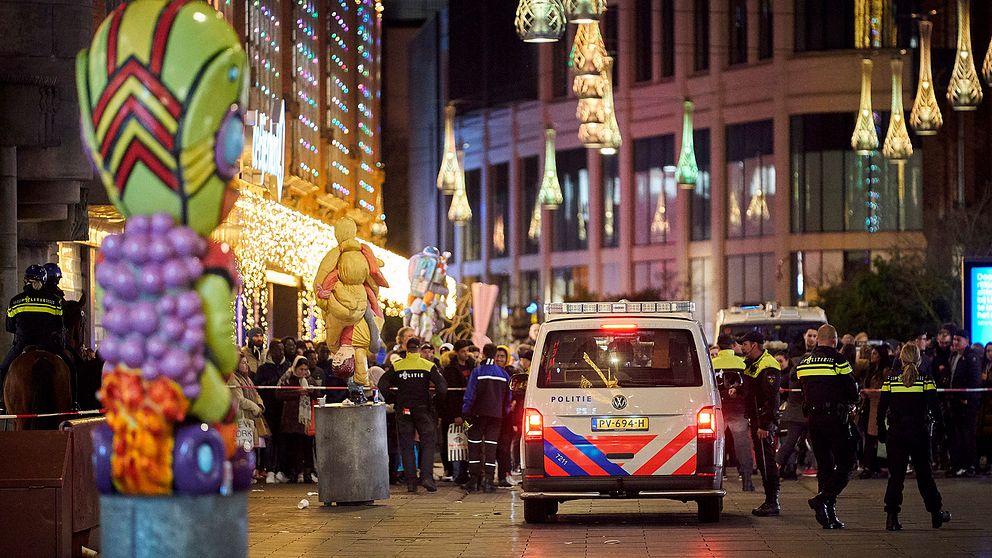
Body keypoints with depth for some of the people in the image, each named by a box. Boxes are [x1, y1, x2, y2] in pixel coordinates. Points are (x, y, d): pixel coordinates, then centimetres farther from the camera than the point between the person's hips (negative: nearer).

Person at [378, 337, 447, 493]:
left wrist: (391, 400, 5)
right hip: (423, 410, -1)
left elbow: (382, 385, -8)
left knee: (406, 446, 7)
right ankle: (427, 476, -10)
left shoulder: (396, 366, 0)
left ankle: (411, 482, 4)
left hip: (403, 411, 1)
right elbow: (442, 386, -12)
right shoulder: (429, 366, -4)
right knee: (427, 444, 6)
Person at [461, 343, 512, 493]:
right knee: (491, 447, 4)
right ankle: (488, 480, -3)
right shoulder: (504, 374, 6)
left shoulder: (477, 372, -7)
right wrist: (505, 413, 19)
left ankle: (473, 480, 3)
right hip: (496, 415, 3)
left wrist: (465, 413, -5)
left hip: (479, 413, -3)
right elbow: (507, 398, 11)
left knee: (474, 446, 5)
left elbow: (470, 395, -9)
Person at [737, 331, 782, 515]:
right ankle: (770, 501, 18)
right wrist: (738, 390, 11)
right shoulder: (752, 364, 17)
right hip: (756, 420, 10)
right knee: (762, 461, 12)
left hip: (765, 421, -10)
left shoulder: (767, 367, -16)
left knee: (767, 461, -9)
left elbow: (771, 398, -21)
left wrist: (765, 425, -25)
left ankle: (773, 503, -7)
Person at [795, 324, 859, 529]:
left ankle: (830, 517, 9)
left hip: (813, 418, 6)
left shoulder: (803, 364, 9)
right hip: (835, 419, -6)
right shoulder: (838, 361, -10)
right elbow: (853, 392, -7)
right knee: (845, 463, 0)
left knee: (824, 466, 11)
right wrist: (849, 405, 16)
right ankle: (823, 498, -19)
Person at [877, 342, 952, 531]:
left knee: (896, 475, 3)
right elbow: (936, 411, -8)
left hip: (896, 434, 1)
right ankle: (936, 513, 22)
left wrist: (882, 432, 9)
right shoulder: (926, 380, -5)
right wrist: (931, 418, 13)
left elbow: (881, 411, -2)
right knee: (924, 473, 12)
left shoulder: (890, 381, -2)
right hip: (919, 433, -1)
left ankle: (892, 517, -6)